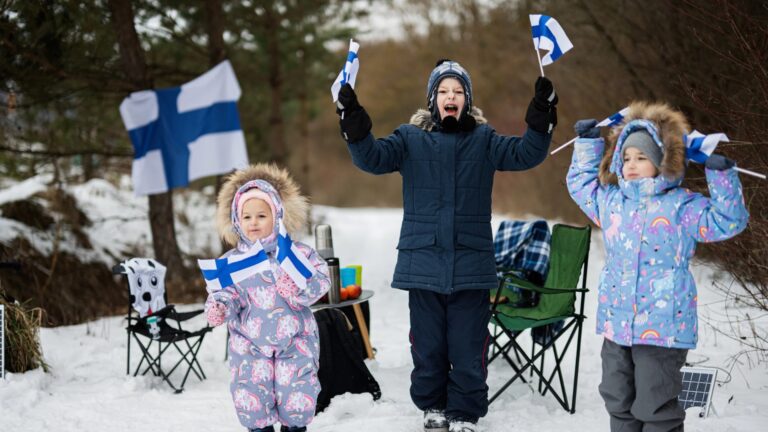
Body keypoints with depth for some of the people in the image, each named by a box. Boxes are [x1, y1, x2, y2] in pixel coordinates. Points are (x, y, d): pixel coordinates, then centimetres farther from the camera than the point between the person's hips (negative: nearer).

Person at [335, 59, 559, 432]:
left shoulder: (483, 139, 6)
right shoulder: (411, 138, 4)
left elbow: (523, 154, -8)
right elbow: (374, 157, -11)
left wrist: (541, 122, -26)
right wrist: (355, 128, -30)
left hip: (471, 265, 0)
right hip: (423, 263, 0)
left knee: (468, 349, 3)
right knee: (428, 346, 10)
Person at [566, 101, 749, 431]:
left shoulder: (682, 206, -7)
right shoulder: (611, 202, 11)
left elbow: (728, 221, -14)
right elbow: (581, 182, 29)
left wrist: (722, 175, -22)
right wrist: (588, 143, 24)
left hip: (662, 328, -7)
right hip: (616, 325, 7)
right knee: (619, 404, 16)